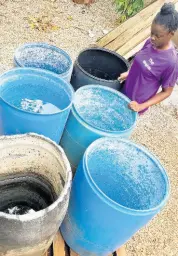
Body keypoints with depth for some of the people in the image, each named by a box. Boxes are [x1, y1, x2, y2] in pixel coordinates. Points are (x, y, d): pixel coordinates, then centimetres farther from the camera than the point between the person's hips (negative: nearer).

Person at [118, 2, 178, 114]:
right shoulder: (150, 43, -8)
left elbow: (166, 92, -17)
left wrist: (142, 106, -22)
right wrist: (128, 73, 0)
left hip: (135, 103, -6)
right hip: (125, 92, 6)